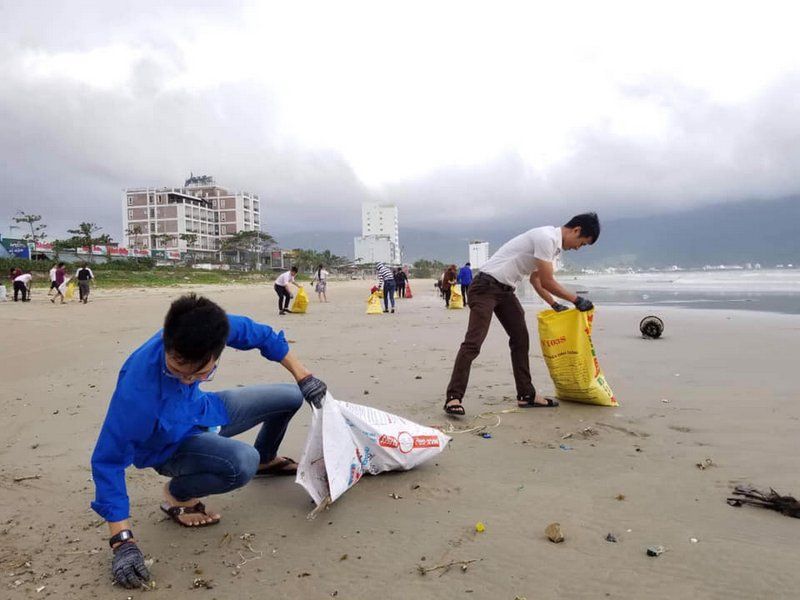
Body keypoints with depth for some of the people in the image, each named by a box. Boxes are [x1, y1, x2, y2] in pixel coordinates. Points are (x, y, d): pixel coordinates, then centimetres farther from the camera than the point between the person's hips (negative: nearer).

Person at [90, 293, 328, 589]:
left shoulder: (205, 326, -29)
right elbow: (107, 461, -29)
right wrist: (122, 541, -30)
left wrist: (303, 376, -2)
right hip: (172, 446, -6)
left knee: (291, 397, 6)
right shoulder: (138, 389, -40)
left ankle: (265, 459, 35)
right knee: (243, 463, -35)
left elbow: (256, 333, -8)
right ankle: (177, 494, -4)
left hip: (205, 410, 6)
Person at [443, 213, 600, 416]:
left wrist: (554, 304, 18)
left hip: (506, 290, 10)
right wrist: (577, 300, -6)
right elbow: (547, 283, -17)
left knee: (520, 339, 9)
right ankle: (454, 397, -13)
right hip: (486, 287, -10)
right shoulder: (546, 238, -18)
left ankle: (526, 395, 16)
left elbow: (535, 279, 23)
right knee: (473, 342, -15)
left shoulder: (554, 244, 14)